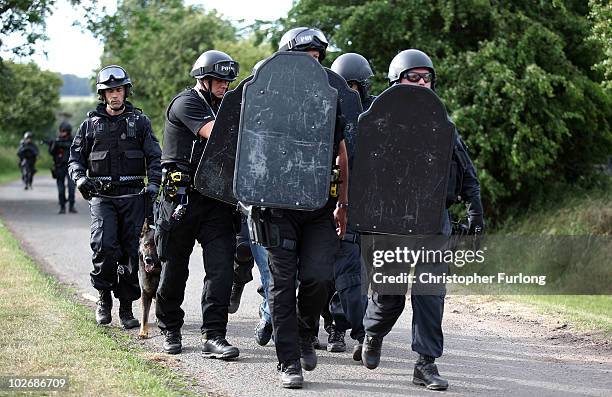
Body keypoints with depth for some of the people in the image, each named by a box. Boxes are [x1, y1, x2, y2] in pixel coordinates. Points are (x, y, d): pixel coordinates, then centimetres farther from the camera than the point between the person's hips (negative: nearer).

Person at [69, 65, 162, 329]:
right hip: (102, 195, 0)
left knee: (131, 250, 0)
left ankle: (126, 308, 9)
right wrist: (80, 178, -7)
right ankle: (104, 297, 2)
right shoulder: (92, 123, 11)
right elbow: (75, 156, 13)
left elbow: (154, 157, 7)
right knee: (104, 245, -19)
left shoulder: (139, 121, 10)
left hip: (133, 194, 1)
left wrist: (153, 183, -9)